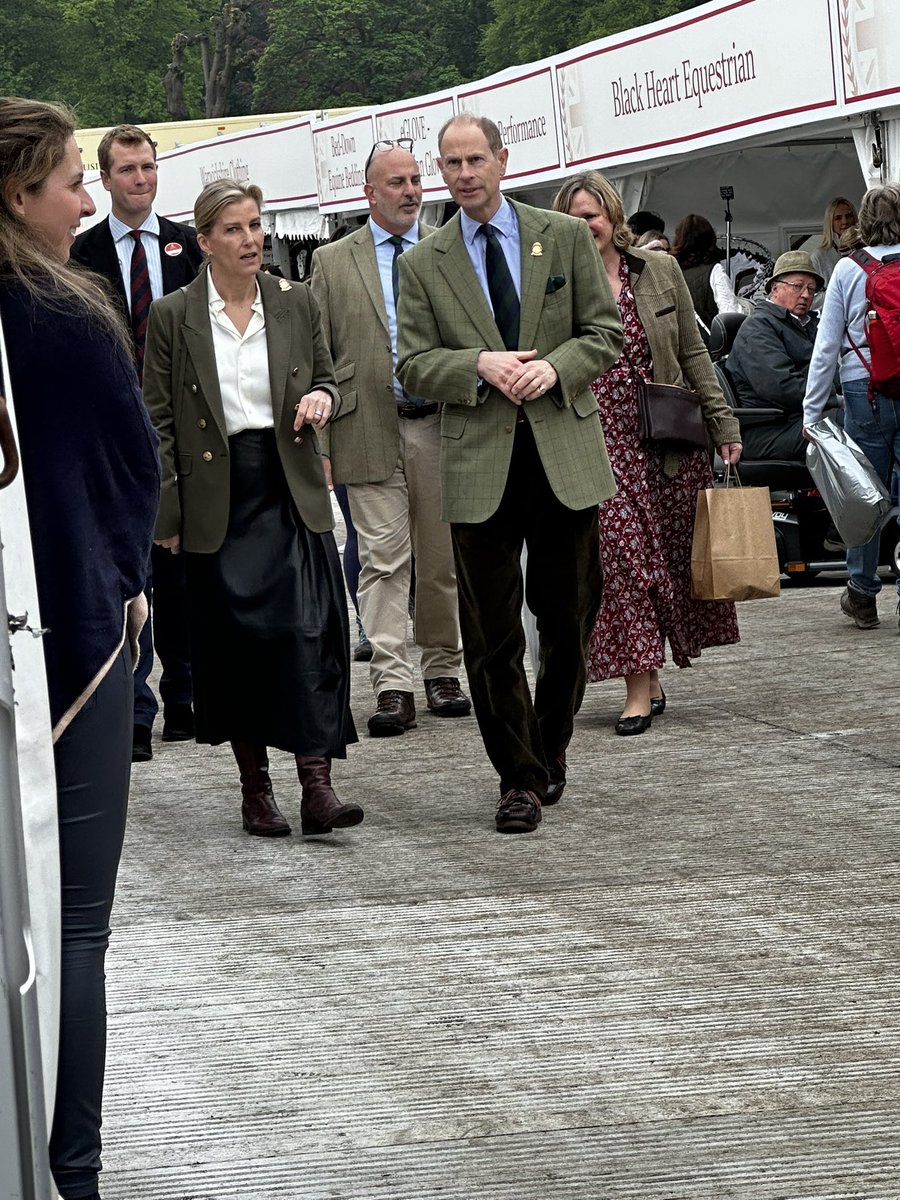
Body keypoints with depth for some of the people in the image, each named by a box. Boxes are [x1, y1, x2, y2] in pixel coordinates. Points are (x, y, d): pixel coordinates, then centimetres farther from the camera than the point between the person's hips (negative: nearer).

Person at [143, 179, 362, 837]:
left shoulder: (297, 302, 6)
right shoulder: (172, 317, 0)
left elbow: (327, 379, 18)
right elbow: (159, 422, 1)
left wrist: (323, 397, -6)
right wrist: (166, 516, -2)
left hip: (292, 492, 1)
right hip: (217, 500, -1)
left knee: (311, 631, -11)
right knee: (234, 641, 4)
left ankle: (317, 784, -12)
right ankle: (255, 786, 15)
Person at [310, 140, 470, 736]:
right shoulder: (333, 262, 6)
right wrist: (318, 443, -3)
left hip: (442, 424, 1)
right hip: (370, 432, -1)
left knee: (442, 560, 8)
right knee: (384, 561, -5)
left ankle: (443, 671, 20)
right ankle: (393, 687, -6)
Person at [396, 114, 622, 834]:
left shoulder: (567, 238, 7)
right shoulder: (423, 264, 7)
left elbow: (605, 332, 6)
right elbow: (414, 367, 3)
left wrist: (554, 366, -13)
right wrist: (481, 366, -15)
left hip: (565, 454, 1)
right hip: (479, 466, 0)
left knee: (570, 620, 8)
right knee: (493, 635, -1)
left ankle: (550, 745, 30)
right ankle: (520, 778, 7)